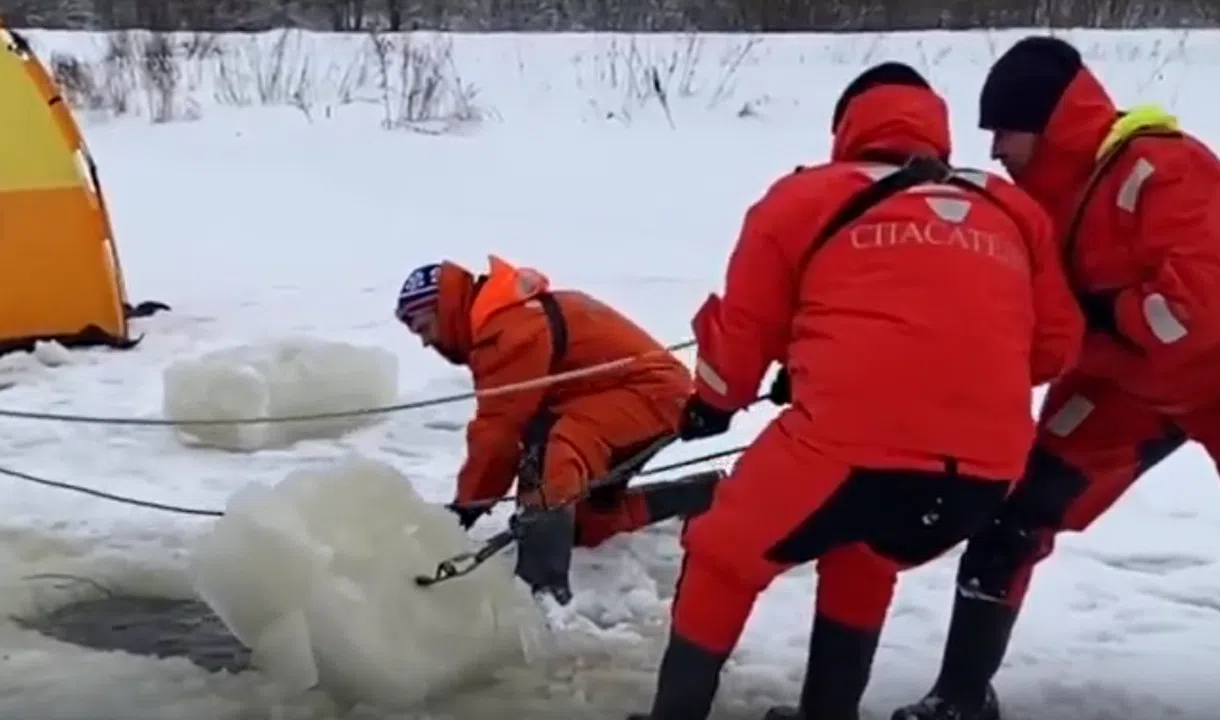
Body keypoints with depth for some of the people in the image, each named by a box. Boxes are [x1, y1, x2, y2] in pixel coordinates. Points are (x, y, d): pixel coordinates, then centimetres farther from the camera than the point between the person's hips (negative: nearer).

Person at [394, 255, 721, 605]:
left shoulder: (508, 329, -21)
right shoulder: (499, 322, 12)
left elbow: (499, 427, -20)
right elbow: (500, 423, 13)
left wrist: (467, 503, -10)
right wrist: (475, 494, 7)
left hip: (651, 389, -11)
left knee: (548, 452, -34)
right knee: (588, 520, 21)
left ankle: (543, 586, -40)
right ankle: (711, 494, 25)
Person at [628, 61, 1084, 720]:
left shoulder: (808, 198, 12)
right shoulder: (1014, 212, 20)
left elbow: (745, 327, 18)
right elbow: (1057, 344, 24)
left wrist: (713, 404, 36)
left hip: (858, 441, -4)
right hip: (987, 463, 5)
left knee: (724, 555, 20)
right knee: (864, 558, 34)